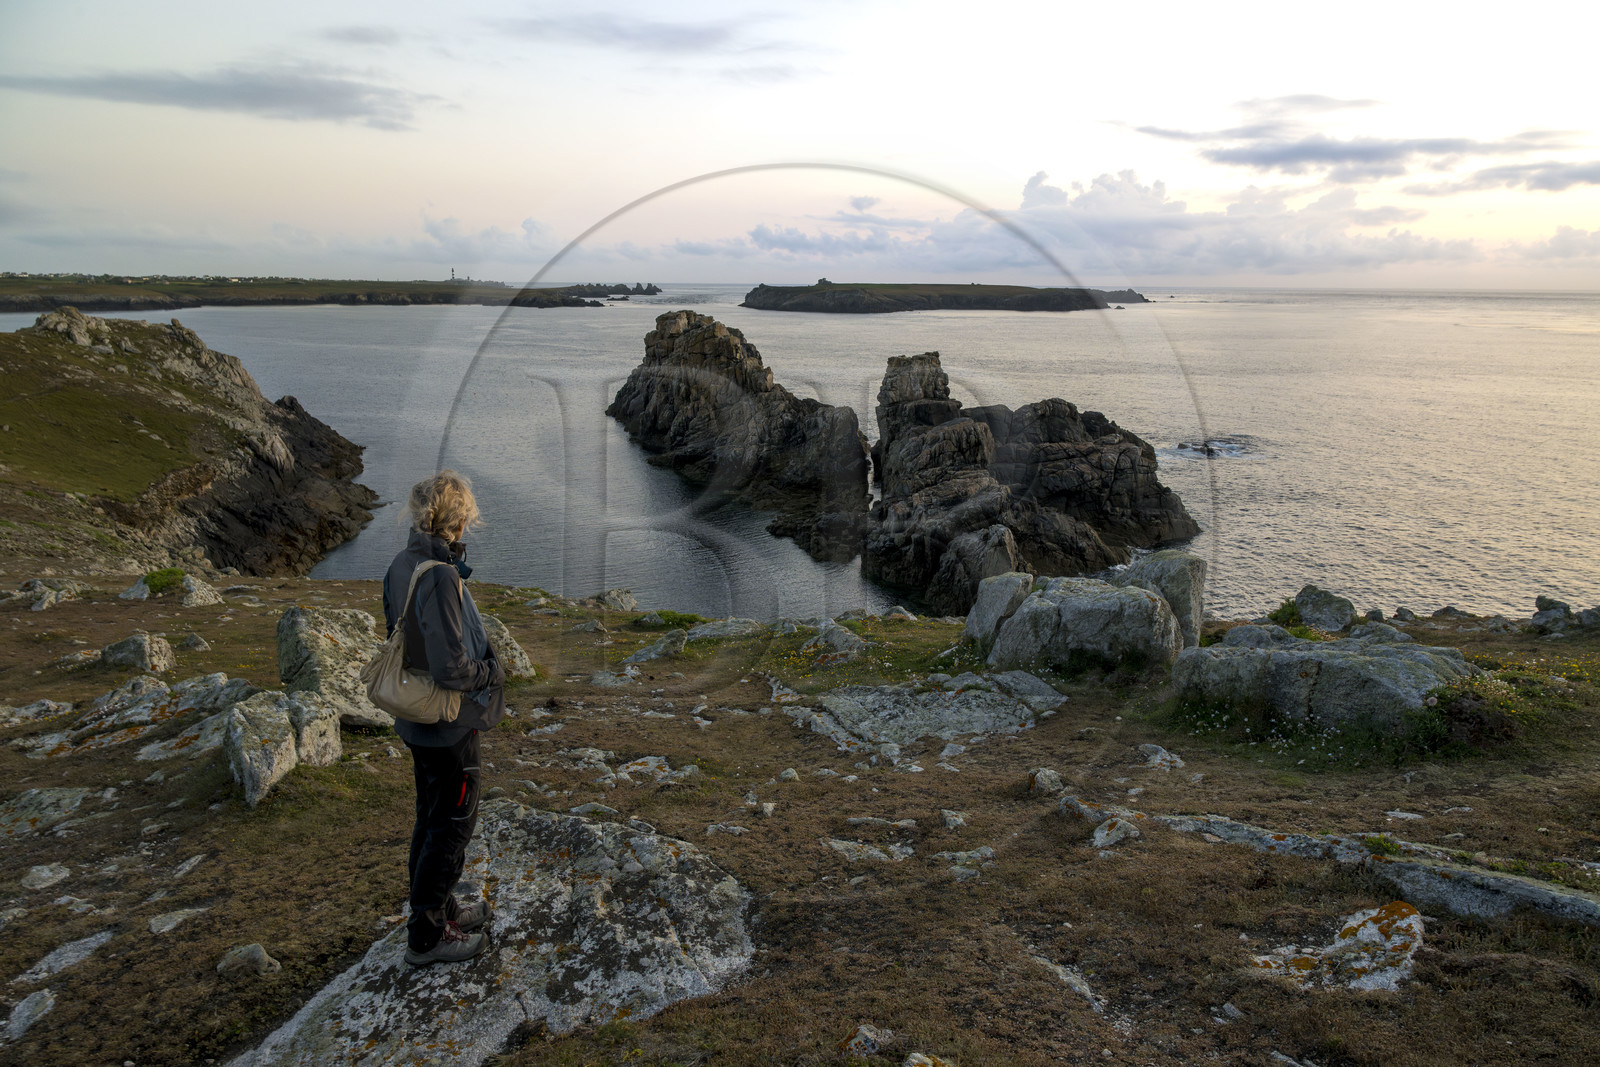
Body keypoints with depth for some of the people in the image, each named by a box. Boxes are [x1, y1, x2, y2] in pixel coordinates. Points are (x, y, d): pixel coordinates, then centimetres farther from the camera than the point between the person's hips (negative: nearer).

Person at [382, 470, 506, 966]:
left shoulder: (402, 565, 0)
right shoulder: (439, 576, -29)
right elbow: (450, 667, -29)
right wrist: (491, 673, -10)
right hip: (449, 721, -9)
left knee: (432, 817, 23)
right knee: (451, 825, 7)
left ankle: (440, 908, 40)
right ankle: (427, 935, 20)